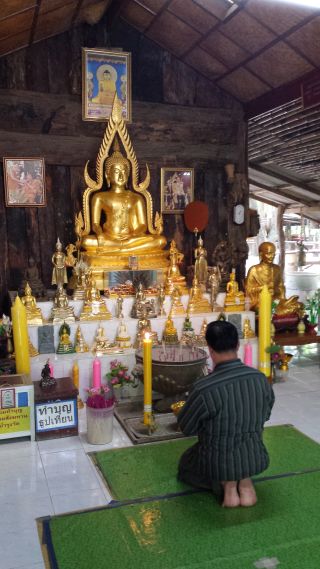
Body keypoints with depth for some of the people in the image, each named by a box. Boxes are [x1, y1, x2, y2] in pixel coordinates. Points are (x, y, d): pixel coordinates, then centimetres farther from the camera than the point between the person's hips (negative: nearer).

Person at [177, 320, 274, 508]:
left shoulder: (204, 389, -28)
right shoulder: (261, 379, -14)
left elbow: (186, 428, -11)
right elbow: (265, 416, 4)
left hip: (218, 463, -3)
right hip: (257, 460, 3)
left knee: (185, 463, 29)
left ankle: (227, 483, 5)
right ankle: (245, 481, 11)